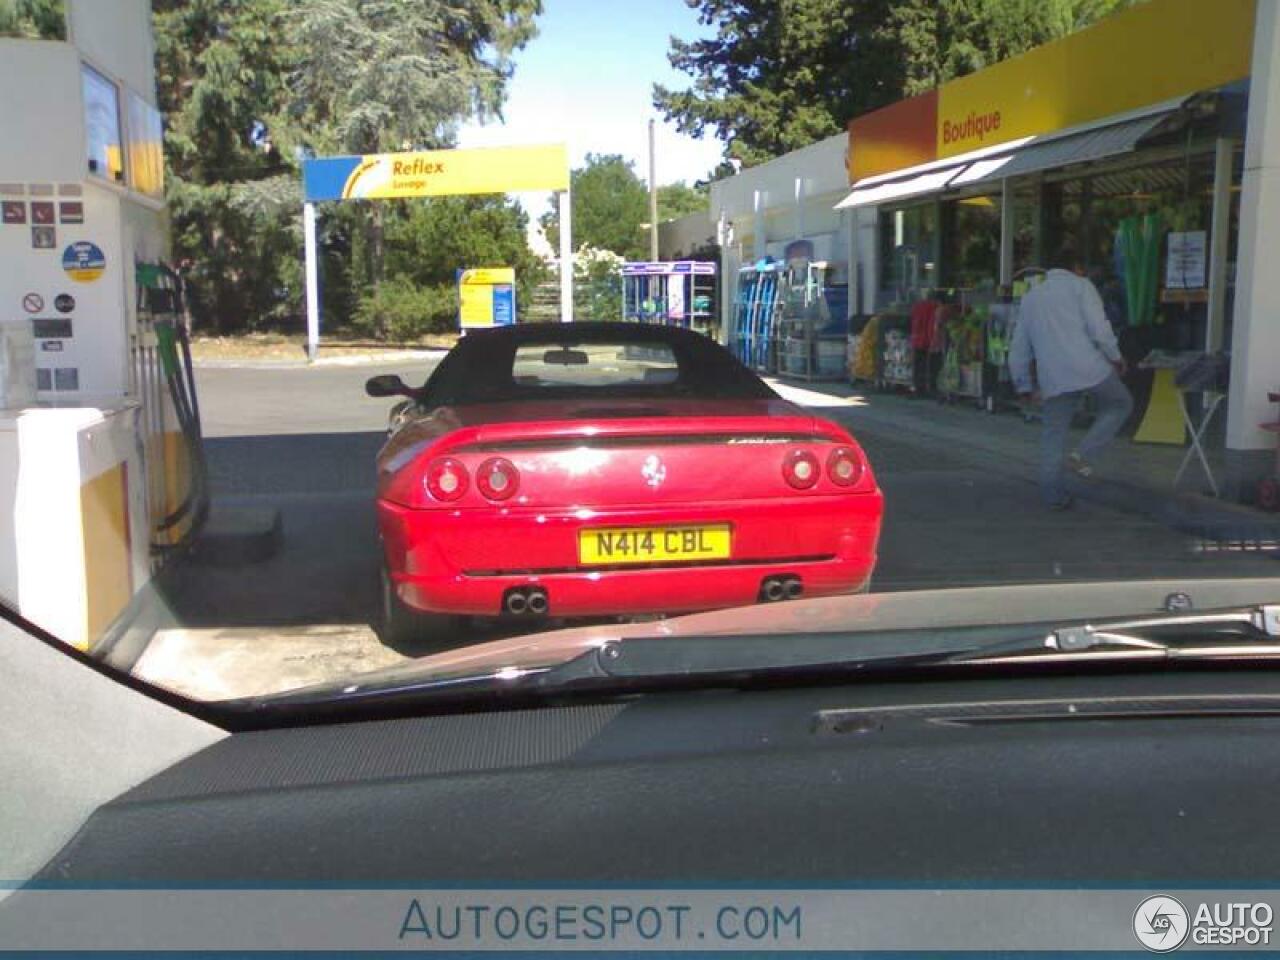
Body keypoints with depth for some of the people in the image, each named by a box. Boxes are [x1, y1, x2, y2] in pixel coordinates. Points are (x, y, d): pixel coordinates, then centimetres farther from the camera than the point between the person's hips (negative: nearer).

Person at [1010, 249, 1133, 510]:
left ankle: (1054, 495, 10)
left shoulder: (1031, 296, 22)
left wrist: (1024, 386, 29)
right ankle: (1084, 454, 2)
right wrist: (1115, 357, 6)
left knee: (1053, 435, 10)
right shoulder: (1080, 286, 5)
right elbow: (1099, 329, -8)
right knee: (1119, 404, 19)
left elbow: (1018, 349, 22)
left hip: (1052, 378, 4)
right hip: (1088, 367, -4)